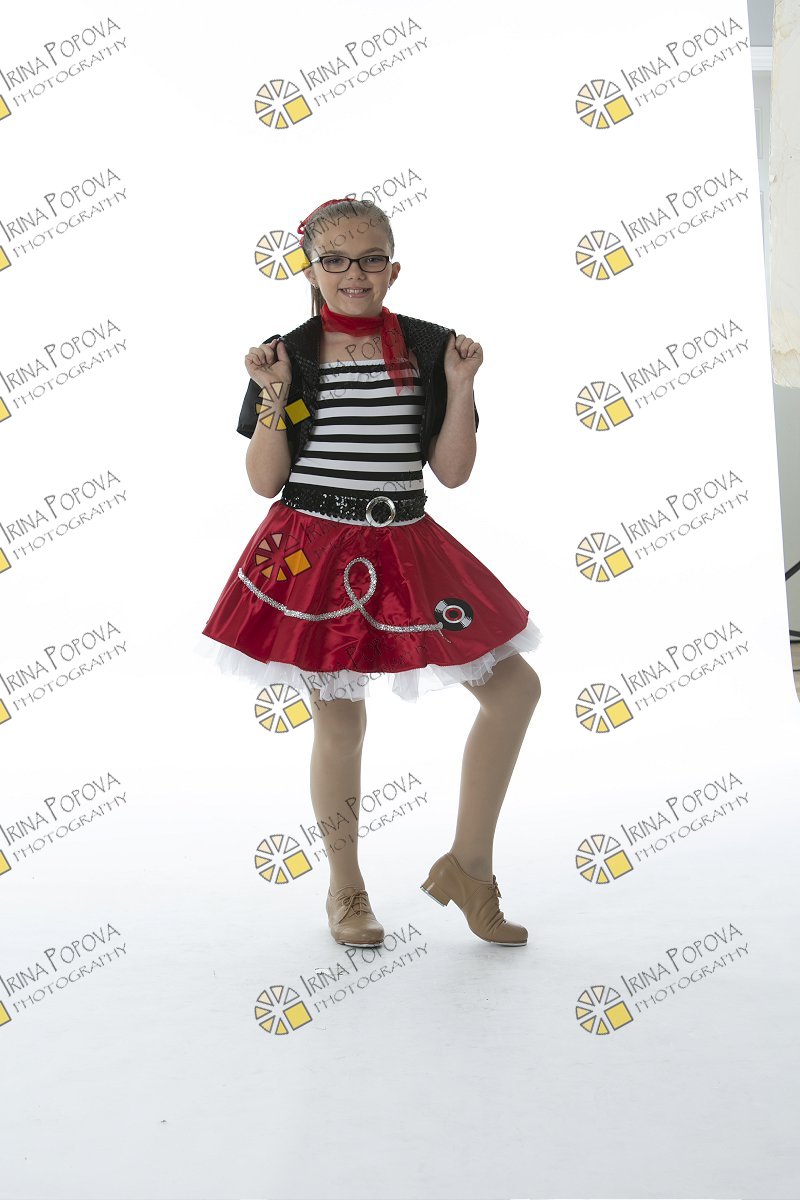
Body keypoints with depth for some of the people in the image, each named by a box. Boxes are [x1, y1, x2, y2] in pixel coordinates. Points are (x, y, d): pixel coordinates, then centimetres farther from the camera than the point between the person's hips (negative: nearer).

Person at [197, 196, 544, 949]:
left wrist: (460, 387, -10)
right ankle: (346, 892, 27)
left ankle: (468, 866, 17)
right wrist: (274, 394, -13)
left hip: (404, 550, 3)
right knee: (339, 722, 5)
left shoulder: (429, 348, 3)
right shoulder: (289, 355, 0)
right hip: (314, 553, -2)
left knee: (515, 688, 1)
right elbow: (264, 482, -3)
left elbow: (452, 472, 0)